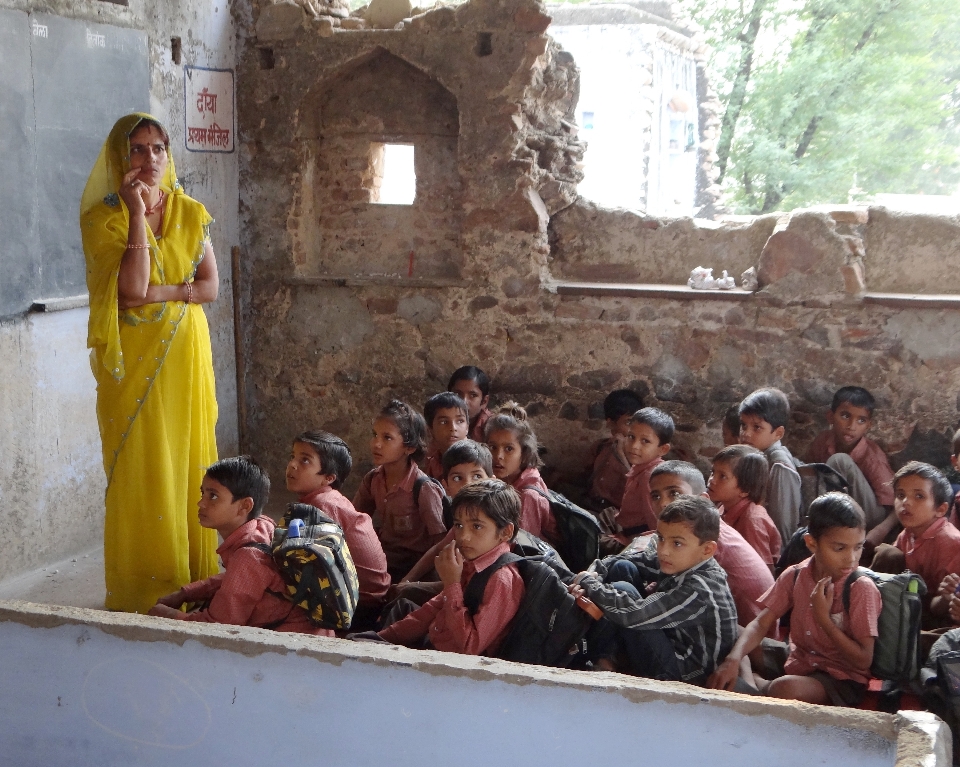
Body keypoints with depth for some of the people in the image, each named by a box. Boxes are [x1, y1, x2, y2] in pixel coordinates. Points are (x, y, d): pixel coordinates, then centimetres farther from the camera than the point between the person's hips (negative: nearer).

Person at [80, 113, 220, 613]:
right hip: (133, 357, -3)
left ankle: (195, 579, 15)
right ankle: (144, 587, 6)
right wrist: (138, 214, -18)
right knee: (140, 469, -2)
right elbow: (132, 289, -18)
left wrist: (155, 292, -14)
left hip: (185, 352, 4)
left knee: (189, 461, 6)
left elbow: (210, 287, 1)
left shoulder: (191, 214, 7)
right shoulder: (105, 216, -5)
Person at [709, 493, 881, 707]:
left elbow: (864, 660, -13)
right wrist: (733, 659, -23)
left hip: (843, 679, -5)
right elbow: (761, 624, -6)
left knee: (784, 688, -35)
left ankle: (757, 684, -10)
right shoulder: (794, 576, 0)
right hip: (797, 663, 5)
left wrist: (824, 618, -20)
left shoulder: (861, 588, -13)